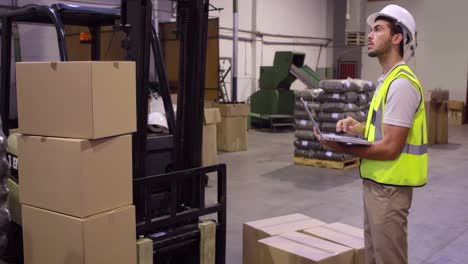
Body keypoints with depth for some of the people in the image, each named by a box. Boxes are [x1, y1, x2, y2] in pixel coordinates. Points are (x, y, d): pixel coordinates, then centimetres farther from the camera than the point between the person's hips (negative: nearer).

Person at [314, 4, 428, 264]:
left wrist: (342, 148, -17)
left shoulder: (401, 83, -20)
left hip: (389, 187, -10)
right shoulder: (388, 79, 14)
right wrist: (358, 127, 6)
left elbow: (390, 148, -23)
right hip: (376, 183, 10)